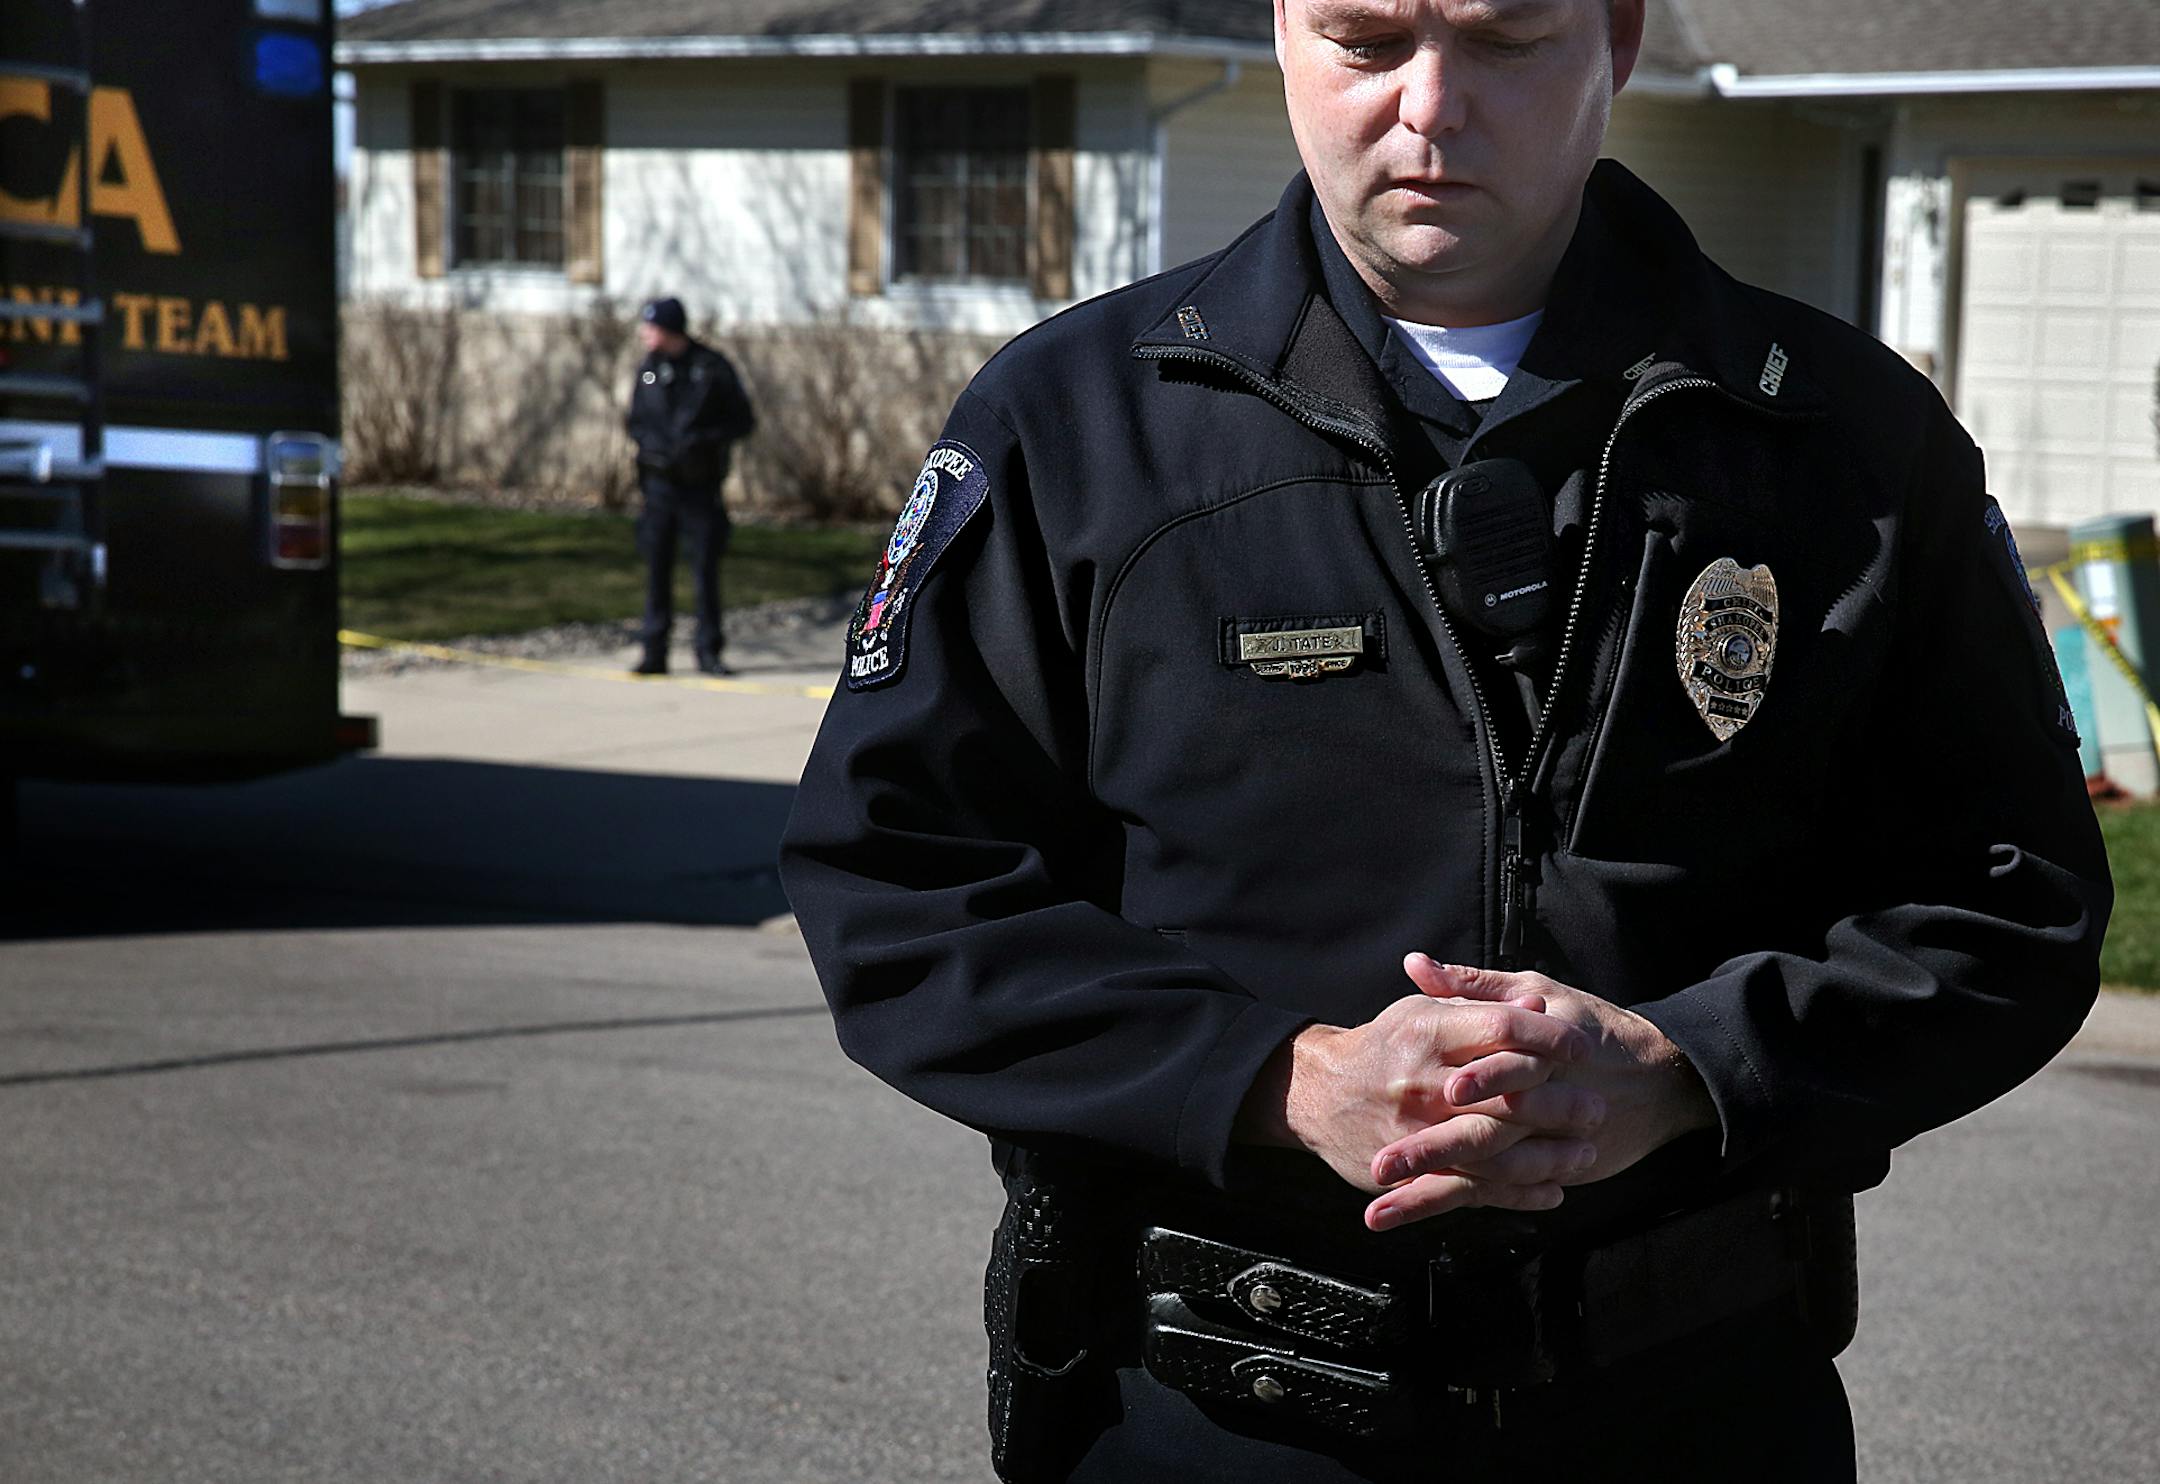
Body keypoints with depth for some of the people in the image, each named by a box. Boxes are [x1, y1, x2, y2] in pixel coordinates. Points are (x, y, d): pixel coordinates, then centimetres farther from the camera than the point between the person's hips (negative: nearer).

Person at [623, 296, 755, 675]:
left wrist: (705, 440, -16)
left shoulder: (712, 367, -6)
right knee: (657, 568, 2)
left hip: (701, 484, -3)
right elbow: (635, 421, 14)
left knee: (706, 567, 0)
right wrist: (651, 441, -8)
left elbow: (744, 420, -2)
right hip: (659, 483, 3)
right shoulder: (649, 367, 6)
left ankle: (709, 650, 9)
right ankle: (655, 652, 6)